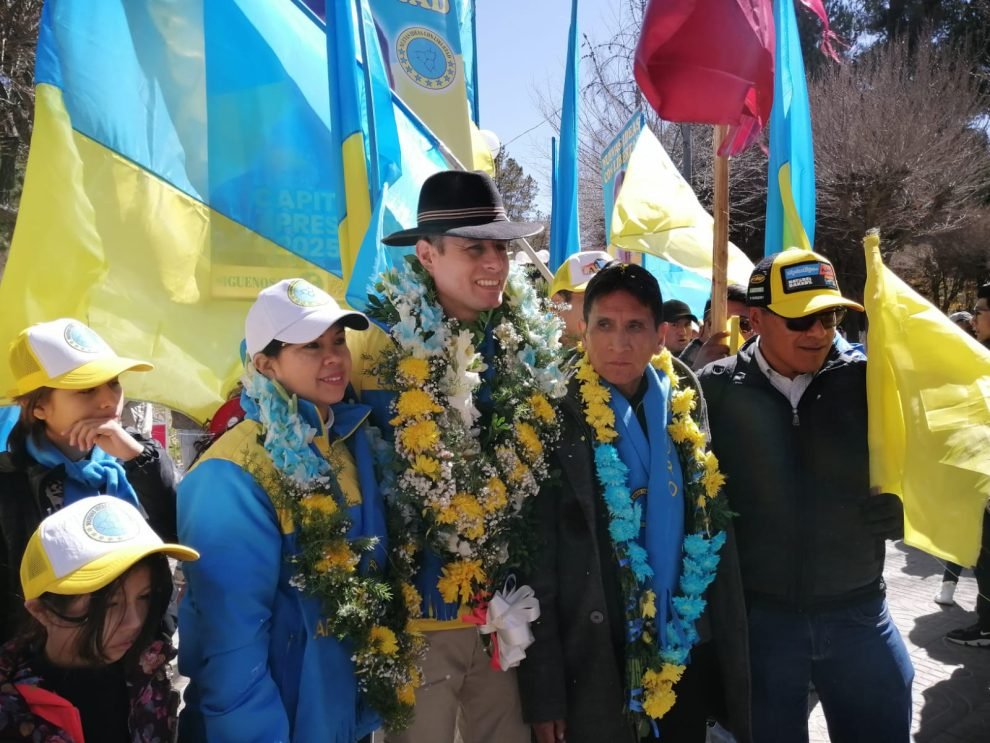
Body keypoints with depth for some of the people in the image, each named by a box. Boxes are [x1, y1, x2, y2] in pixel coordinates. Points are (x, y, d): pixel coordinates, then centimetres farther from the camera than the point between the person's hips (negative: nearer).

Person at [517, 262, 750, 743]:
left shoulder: (686, 405, 2)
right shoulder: (557, 418, -11)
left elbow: (714, 536, 7)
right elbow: (536, 564, -10)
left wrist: (731, 660, 6)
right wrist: (544, 695, -12)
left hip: (690, 655, 4)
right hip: (594, 667, -4)